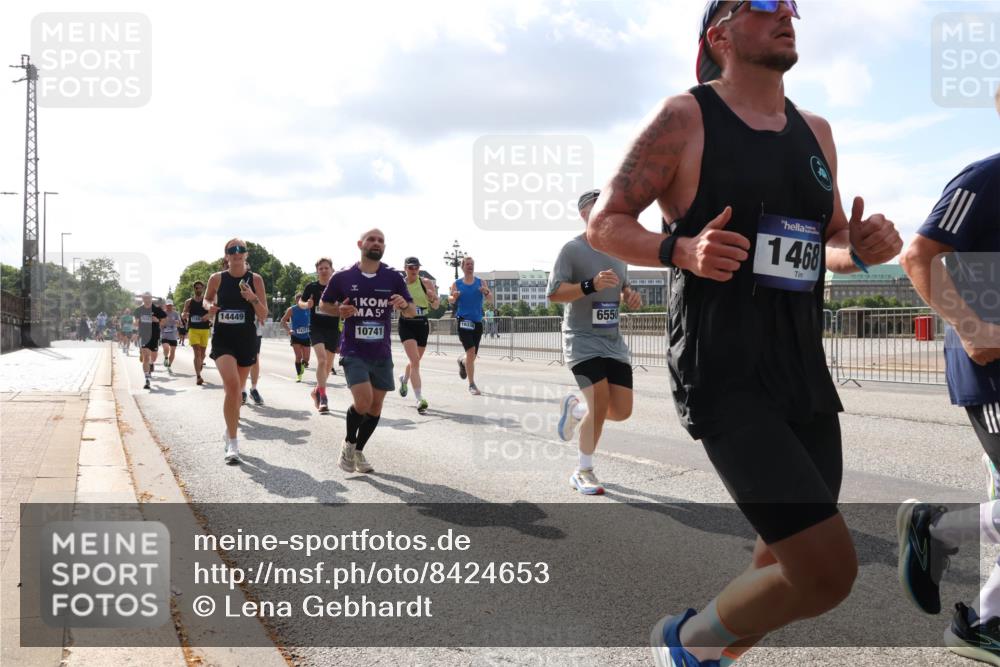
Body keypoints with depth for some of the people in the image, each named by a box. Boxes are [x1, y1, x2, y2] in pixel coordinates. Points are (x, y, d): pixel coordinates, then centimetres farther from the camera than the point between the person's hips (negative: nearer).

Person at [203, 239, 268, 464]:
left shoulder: (255, 280, -2)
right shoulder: (217, 279, -2)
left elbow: (263, 315, -1)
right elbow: (206, 299, 17)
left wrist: (253, 298, -19)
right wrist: (209, 306, -5)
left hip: (247, 340, 2)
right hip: (222, 338, -2)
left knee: (237, 390, 15)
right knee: (232, 385, -21)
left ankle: (229, 432, 40)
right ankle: (232, 444, -16)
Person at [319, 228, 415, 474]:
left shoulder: (393, 277, 0)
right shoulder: (342, 277, -4)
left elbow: (412, 312, 4)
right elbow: (323, 305, 9)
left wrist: (404, 305, -19)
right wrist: (340, 311, -12)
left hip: (382, 354, 3)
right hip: (354, 352, -3)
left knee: (375, 405, 7)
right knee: (363, 400, -19)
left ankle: (358, 451, 29)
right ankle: (348, 444, 9)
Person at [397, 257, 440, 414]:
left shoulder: (426, 282, -3)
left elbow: (436, 306, -5)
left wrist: (434, 298, -26)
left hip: (422, 324, 2)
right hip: (406, 324, -2)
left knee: (415, 360, 18)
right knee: (415, 361, -17)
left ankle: (404, 379, 52)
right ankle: (419, 399, -16)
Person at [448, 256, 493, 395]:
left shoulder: (481, 282, 7)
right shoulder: (457, 284, 3)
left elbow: (491, 300, 0)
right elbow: (450, 300, 3)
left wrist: (486, 292, -22)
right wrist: (453, 297, -21)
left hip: (477, 321, 3)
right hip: (463, 321, -3)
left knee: (474, 355, 12)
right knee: (471, 351, -18)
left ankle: (462, 363, 48)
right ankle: (472, 385, -11)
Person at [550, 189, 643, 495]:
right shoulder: (572, 249, -9)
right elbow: (553, 293, -16)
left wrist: (631, 295, 2)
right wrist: (591, 285, -29)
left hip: (613, 340, 7)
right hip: (582, 339, -6)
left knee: (622, 411, 2)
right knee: (601, 405, -15)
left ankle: (574, 408, 32)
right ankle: (584, 472, 6)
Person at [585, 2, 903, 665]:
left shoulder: (816, 132, 15)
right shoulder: (686, 118, -4)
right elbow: (604, 224, -3)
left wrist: (862, 248, 1)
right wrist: (681, 249, -21)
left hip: (806, 373, 7)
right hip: (723, 377, -7)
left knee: (789, 570, 13)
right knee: (829, 571, -16)